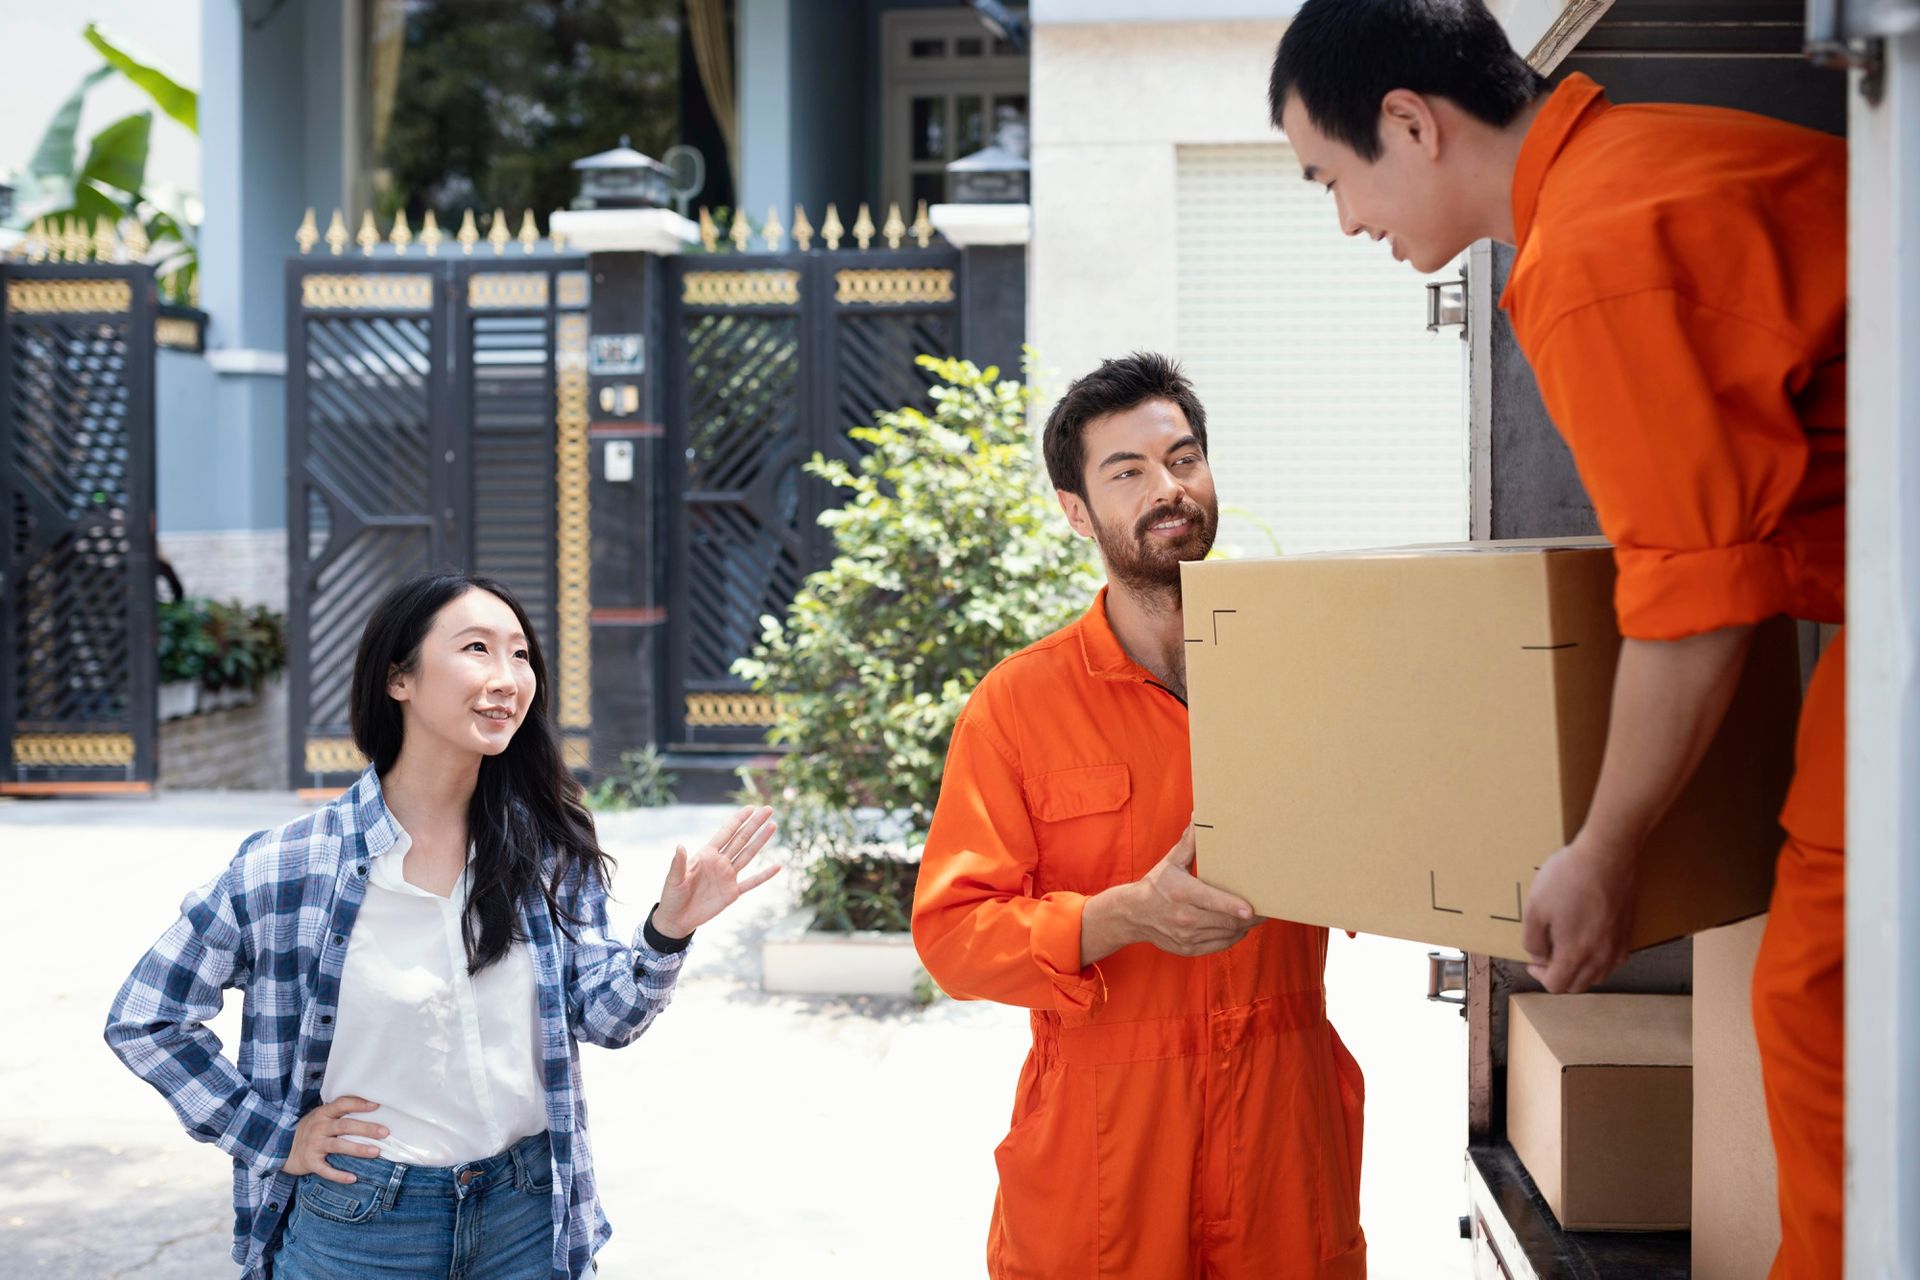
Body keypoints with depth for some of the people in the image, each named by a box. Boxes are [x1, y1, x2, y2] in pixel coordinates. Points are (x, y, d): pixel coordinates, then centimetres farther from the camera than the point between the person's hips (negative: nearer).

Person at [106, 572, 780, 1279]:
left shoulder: (550, 849, -3)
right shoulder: (288, 867, -12)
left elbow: (604, 1015, -1)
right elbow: (143, 1020, -3)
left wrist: (667, 932, -18)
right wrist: (275, 1136, -5)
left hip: (528, 1220, 3)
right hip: (358, 1222, -2)